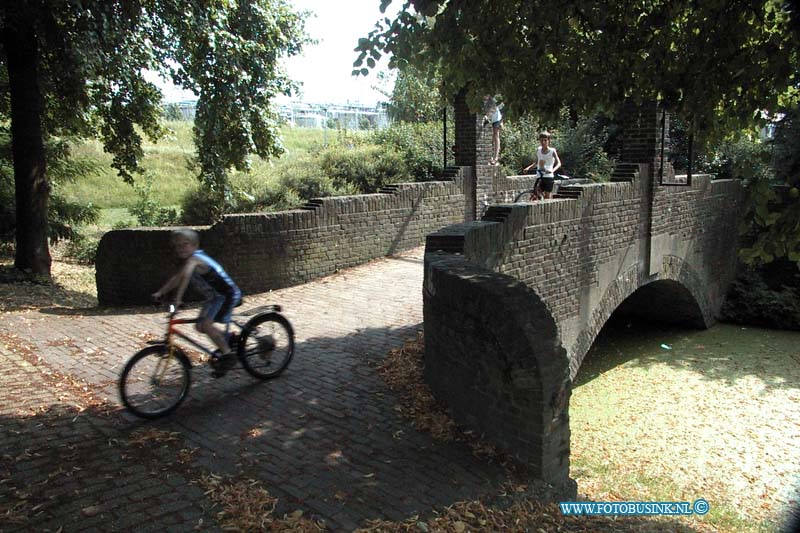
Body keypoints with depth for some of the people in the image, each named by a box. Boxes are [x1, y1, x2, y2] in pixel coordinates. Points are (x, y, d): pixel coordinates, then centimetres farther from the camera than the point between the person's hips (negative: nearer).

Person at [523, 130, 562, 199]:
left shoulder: (552, 151, -7)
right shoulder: (538, 150, 7)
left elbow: (559, 163, -11)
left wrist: (553, 170, -30)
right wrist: (528, 167, 3)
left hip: (548, 177, -4)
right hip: (539, 177, 5)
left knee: (547, 198, -3)